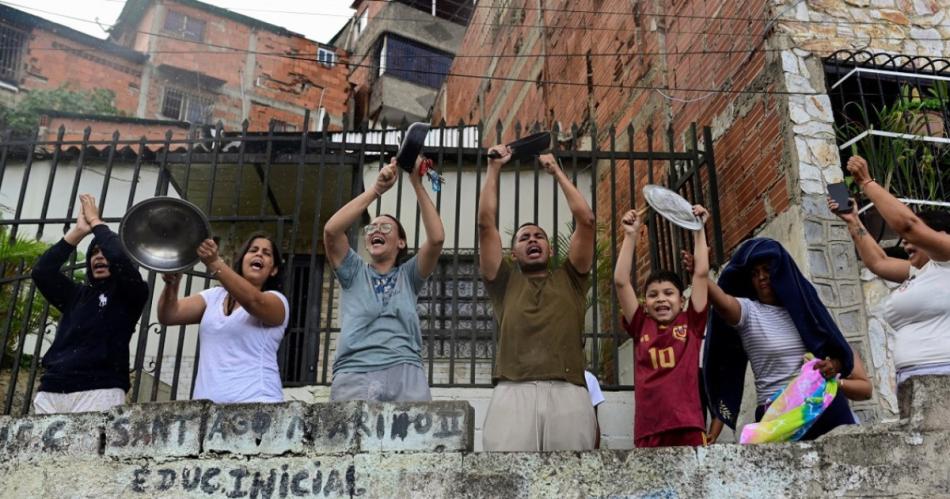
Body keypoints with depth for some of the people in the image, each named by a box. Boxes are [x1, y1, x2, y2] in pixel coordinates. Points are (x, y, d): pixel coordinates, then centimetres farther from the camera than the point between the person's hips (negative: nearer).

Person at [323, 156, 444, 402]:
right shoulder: (354, 272, 19)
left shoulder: (408, 275, 20)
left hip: (404, 375, 0)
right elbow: (331, 230, 2)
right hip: (353, 375, 0)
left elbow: (436, 238, 2)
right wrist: (377, 189, -1)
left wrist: (417, 184, 1)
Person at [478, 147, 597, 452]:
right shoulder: (505, 282, 25)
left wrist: (556, 171, 27)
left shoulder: (569, 280, 27)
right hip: (514, 391, -1)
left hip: (567, 392, 1)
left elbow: (586, 220, 20)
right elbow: (485, 223, 18)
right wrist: (494, 169, 22)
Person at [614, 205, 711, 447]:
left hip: (689, 427, -1)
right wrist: (631, 235, 6)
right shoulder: (641, 326, 13)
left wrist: (699, 230, 11)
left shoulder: (691, 324, 11)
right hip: (648, 431, 1)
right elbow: (621, 281, 7)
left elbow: (701, 273, 8)